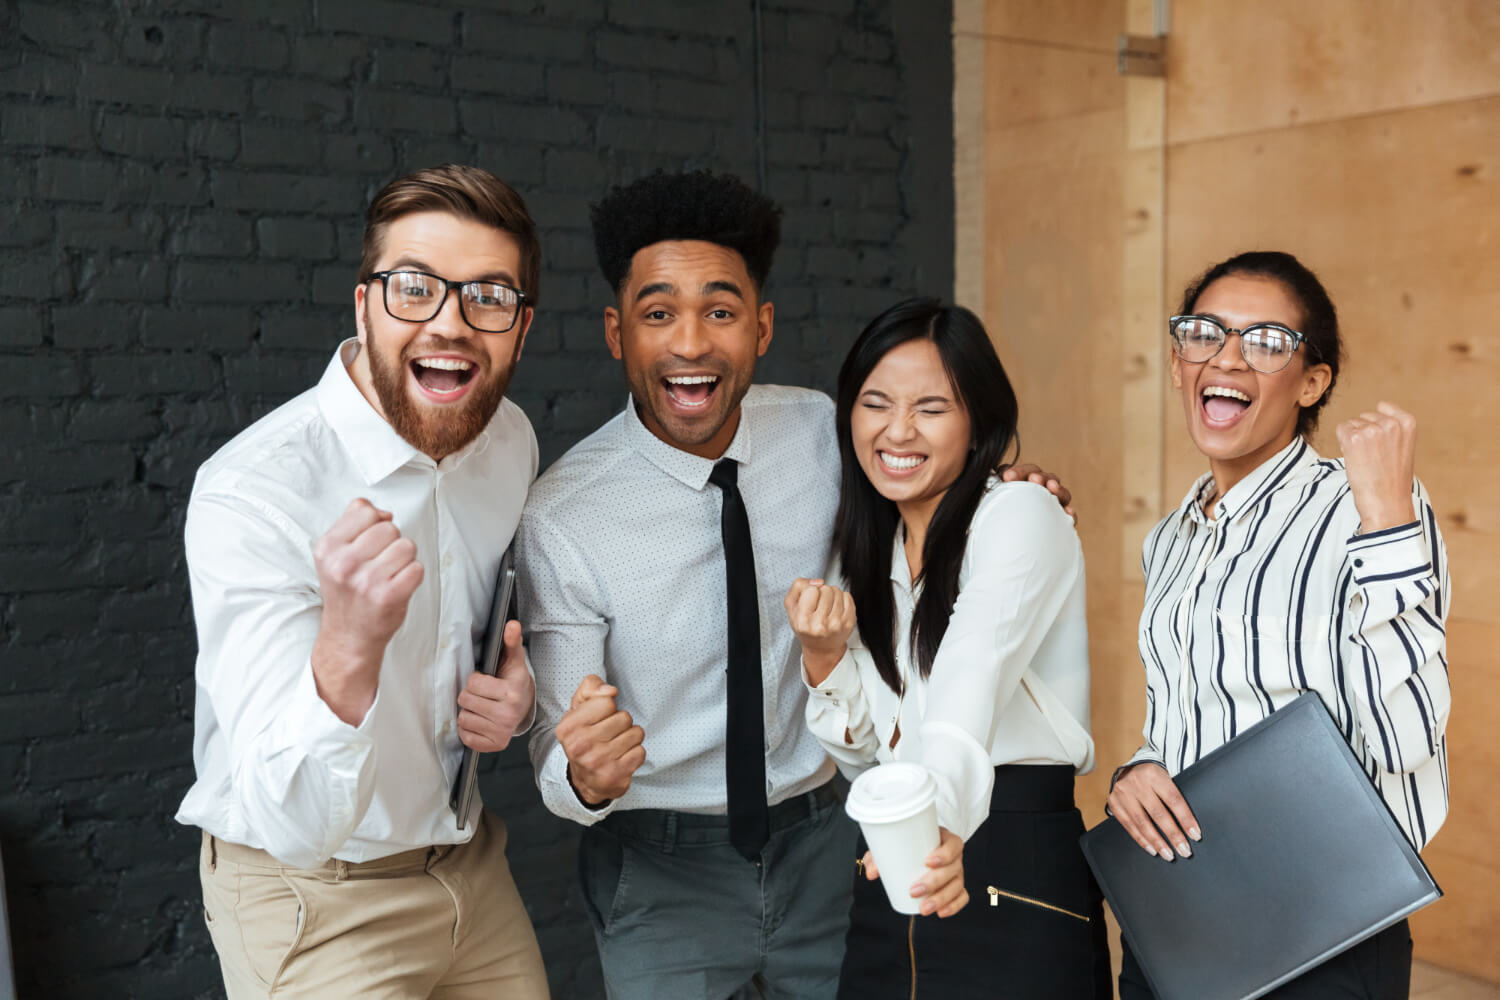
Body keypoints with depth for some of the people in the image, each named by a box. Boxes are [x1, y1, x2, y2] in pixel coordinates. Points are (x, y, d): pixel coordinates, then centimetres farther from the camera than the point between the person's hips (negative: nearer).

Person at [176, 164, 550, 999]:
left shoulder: (511, 439, -6)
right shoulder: (250, 494, -26)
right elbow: (291, 823, -30)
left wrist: (516, 689, -9)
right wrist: (348, 647, -48)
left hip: (472, 865, 7)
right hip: (315, 904, -6)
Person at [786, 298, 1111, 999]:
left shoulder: (1020, 516, -11)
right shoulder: (867, 550, 9)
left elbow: (971, 684, -30)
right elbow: (860, 756, 10)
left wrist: (944, 822, -46)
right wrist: (824, 656, -8)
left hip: (1020, 893, -6)